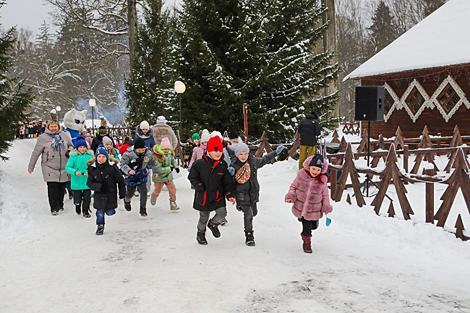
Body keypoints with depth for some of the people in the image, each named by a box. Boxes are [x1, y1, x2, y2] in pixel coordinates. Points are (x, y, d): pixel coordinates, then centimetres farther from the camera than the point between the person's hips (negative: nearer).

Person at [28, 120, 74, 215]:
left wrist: (70, 151, -1)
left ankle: (60, 205, 23)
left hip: (63, 167, 3)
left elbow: (71, 145, 23)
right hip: (50, 167, -3)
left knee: (62, 186, 6)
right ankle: (54, 208, -4)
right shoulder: (43, 138, -1)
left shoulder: (65, 135, 7)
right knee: (52, 187, -10)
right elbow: (36, 152, 4)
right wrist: (31, 166, 7)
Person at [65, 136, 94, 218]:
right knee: (77, 199, 5)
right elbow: (67, 167, -5)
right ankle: (77, 205, 38)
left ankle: (86, 211, 25)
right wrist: (75, 171, -24)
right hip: (76, 181, -1)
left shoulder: (90, 156, 1)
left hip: (87, 181, 1)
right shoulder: (73, 156, -3)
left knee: (87, 198, 5)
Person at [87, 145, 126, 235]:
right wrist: (100, 187, -23)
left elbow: (120, 180, -1)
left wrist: (122, 193, 4)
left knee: (110, 213, 1)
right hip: (99, 195, 2)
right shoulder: (92, 169, -5)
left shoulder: (112, 169, -13)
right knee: (100, 212, 6)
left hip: (110, 195, -1)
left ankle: (110, 209, 38)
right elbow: (90, 183, -6)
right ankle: (100, 226, 31)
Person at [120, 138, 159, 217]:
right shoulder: (128, 154, -24)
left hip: (142, 175, 2)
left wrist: (155, 172, 17)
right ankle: (127, 201, 47)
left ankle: (143, 210, 5)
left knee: (143, 191, -8)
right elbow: (123, 164, -23)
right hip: (131, 175, -2)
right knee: (130, 192, 9)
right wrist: (129, 170, -41)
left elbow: (153, 163, 8)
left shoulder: (148, 153, -10)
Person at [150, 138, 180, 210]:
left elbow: (173, 160, 19)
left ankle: (172, 203, 8)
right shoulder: (157, 156, -28)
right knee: (157, 190, 15)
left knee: (172, 189, -3)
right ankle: (153, 197, 48)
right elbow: (158, 169, -33)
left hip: (168, 176, 5)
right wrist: (169, 169, -32)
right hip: (159, 177, -5)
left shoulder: (170, 153, -5)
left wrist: (176, 166, 6)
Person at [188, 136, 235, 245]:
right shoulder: (199, 164, -10)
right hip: (203, 196, -2)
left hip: (218, 196, 2)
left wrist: (229, 195, -4)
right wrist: (200, 187, -15)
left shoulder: (223, 165, -2)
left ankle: (213, 224, 23)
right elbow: (192, 177, 0)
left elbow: (227, 182, 4)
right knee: (203, 217, 10)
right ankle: (200, 234, 38)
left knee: (222, 212, -11)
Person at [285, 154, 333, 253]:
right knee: (307, 227, 2)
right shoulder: (301, 176, -11)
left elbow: (325, 194, 3)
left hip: (314, 210, 2)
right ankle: (307, 243, 32)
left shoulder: (322, 180, -10)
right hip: (301, 207, -1)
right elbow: (293, 186, 4)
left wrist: (326, 207, 3)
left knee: (314, 226, 16)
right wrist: (290, 196, -12)